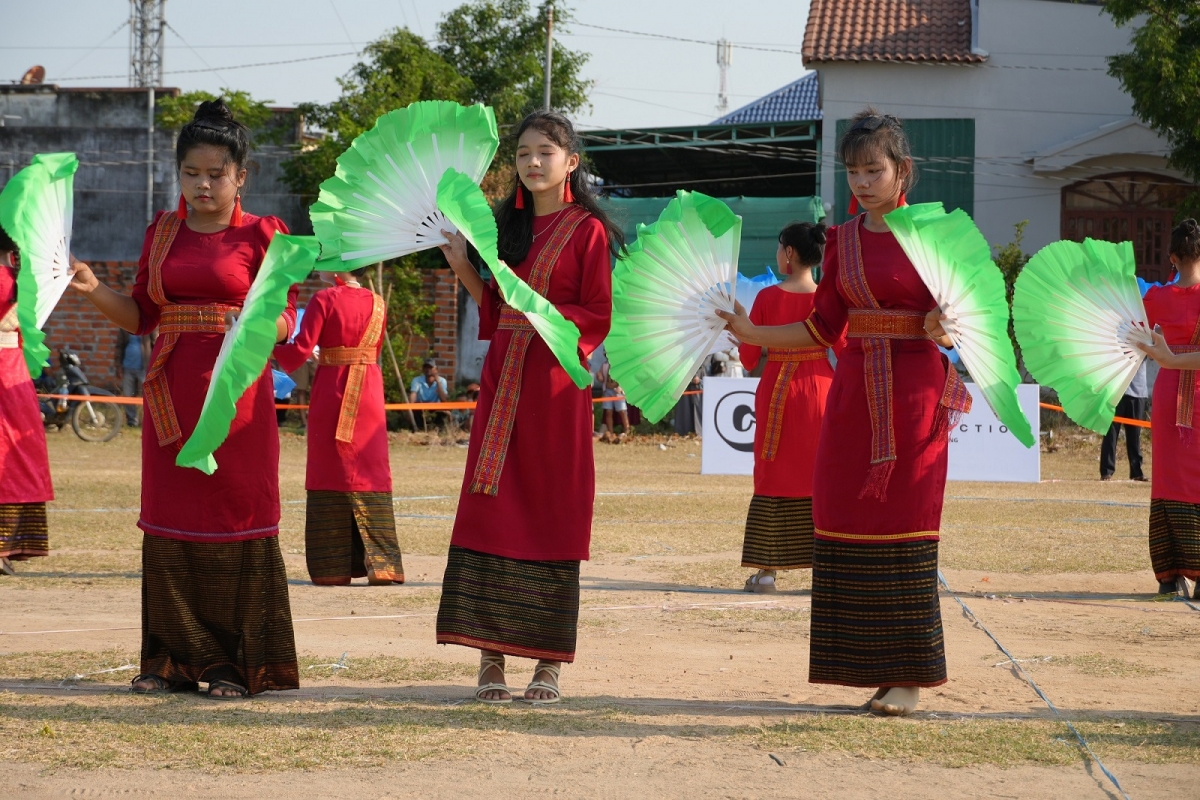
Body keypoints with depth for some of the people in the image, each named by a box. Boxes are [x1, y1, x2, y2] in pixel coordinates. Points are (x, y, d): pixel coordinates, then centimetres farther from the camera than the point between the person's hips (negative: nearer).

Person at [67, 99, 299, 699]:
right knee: (170, 523, 5)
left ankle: (237, 663, 3)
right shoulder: (163, 233, 12)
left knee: (236, 518, -3)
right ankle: (176, 658, 13)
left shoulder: (261, 235, 0)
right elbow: (140, 316, 11)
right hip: (172, 395, 4)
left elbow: (285, 318, -5)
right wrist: (92, 289, -5)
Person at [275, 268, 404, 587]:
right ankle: (381, 564, 2)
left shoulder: (324, 300, -9)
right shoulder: (377, 303, 6)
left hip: (332, 393, -4)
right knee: (370, 473, 7)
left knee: (332, 473, 2)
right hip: (369, 393, 4)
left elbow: (301, 349, -12)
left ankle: (333, 567, 1)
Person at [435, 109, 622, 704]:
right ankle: (491, 654, 1)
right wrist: (463, 269, 8)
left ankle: (548, 661, 2)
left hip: (555, 384, -5)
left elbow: (599, 319, -6)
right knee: (491, 509, -2)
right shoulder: (508, 226, 16)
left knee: (552, 514, -3)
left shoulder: (587, 230, -2)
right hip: (503, 381, 5)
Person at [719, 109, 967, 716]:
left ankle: (910, 675, 2)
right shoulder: (842, 240, 11)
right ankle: (873, 666, 9)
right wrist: (751, 333, 4)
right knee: (850, 527, 1)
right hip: (854, 391, 5)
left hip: (914, 391, -5)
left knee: (904, 527, -5)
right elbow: (826, 326, 12)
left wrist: (947, 329, -23)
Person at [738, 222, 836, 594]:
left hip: (776, 390, -1)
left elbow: (748, 357, -3)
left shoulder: (768, 297, -7)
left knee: (773, 476, 5)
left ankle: (766, 570, 3)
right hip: (819, 387, 1)